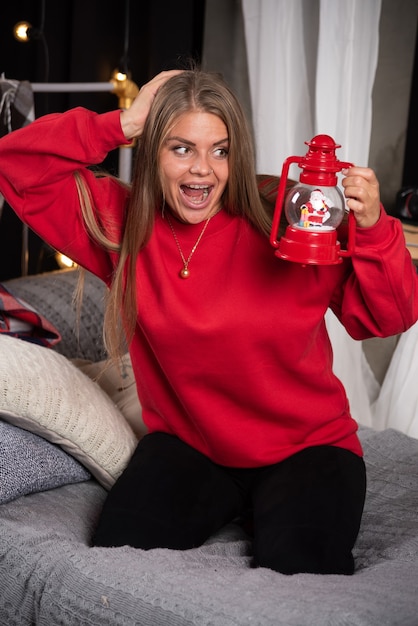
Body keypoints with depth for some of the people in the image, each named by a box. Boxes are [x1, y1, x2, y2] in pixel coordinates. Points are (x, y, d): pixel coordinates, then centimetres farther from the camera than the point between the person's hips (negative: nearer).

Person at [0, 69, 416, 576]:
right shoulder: (124, 223, -5)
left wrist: (372, 229, -28)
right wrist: (122, 125, -16)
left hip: (305, 448, -2)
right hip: (186, 443, 3)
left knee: (297, 573, -27)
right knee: (117, 548, -22)